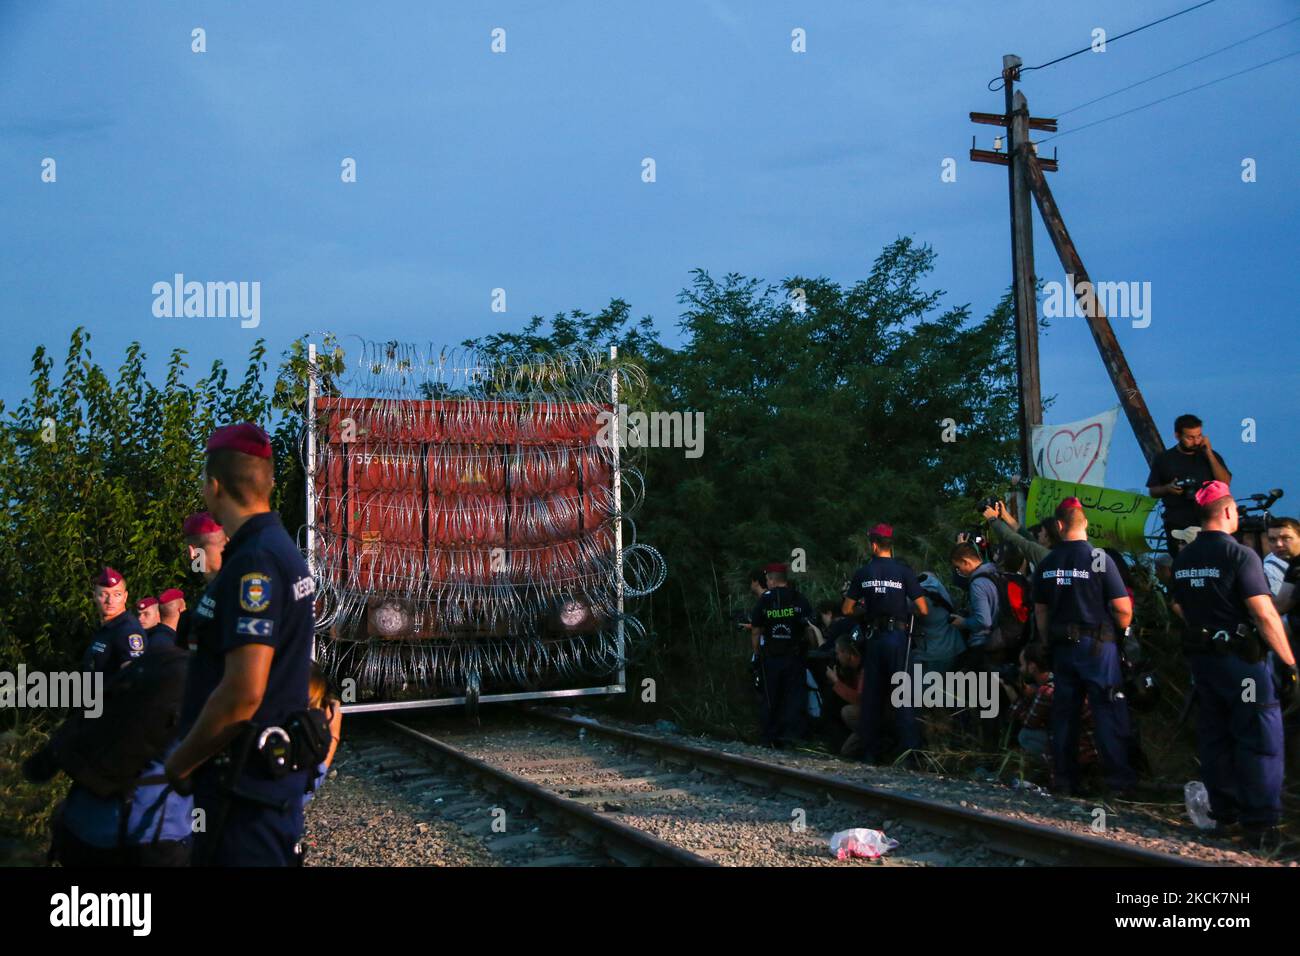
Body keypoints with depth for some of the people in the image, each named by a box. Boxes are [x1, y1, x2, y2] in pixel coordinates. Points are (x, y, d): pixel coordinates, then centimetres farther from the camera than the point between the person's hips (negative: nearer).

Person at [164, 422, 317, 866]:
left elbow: (243, 692, -27)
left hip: (246, 777, -9)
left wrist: (181, 762, -13)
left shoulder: (254, 563, -20)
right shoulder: (280, 548, 11)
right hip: (273, 765, 9)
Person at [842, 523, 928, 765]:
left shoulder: (862, 573, 3)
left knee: (871, 694, 10)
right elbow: (923, 610, -7)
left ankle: (870, 752, 12)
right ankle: (910, 752, -7)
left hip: (873, 637, 3)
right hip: (898, 635, -2)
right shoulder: (904, 571, -5)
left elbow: (847, 609, 6)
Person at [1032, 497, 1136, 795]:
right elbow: (1123, 608, -12)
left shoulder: (1047, 564, 4)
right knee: (1109, 713, 0)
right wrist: (1122, 630, 7)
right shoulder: (1099, 558, -11)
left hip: (1062, 646, 5)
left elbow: (1040, 611, 10)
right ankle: (1120, 780, 0)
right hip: (1097, 645, -4)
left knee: (1064, 712, 10)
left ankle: (1066, 779, 15)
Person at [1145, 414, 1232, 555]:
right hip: (1177, 527, 0)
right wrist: (1168, 488, -10)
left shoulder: (1211, 456, 11)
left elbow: (1225, 483, -2)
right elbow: (1152, 491, 11)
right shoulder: (1163, 459, 7)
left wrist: (1209, 454, -6)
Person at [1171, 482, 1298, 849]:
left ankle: (1223, 814, 23)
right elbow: (1265, 615, -19)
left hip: (1201, 657, 7)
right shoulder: (1240, 554, -16)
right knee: (1259, 740, 1)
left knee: (1214, 738, 14)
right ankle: (1260, 824, 3)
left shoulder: (1182, 559, 6)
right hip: (1243, 657, -7)